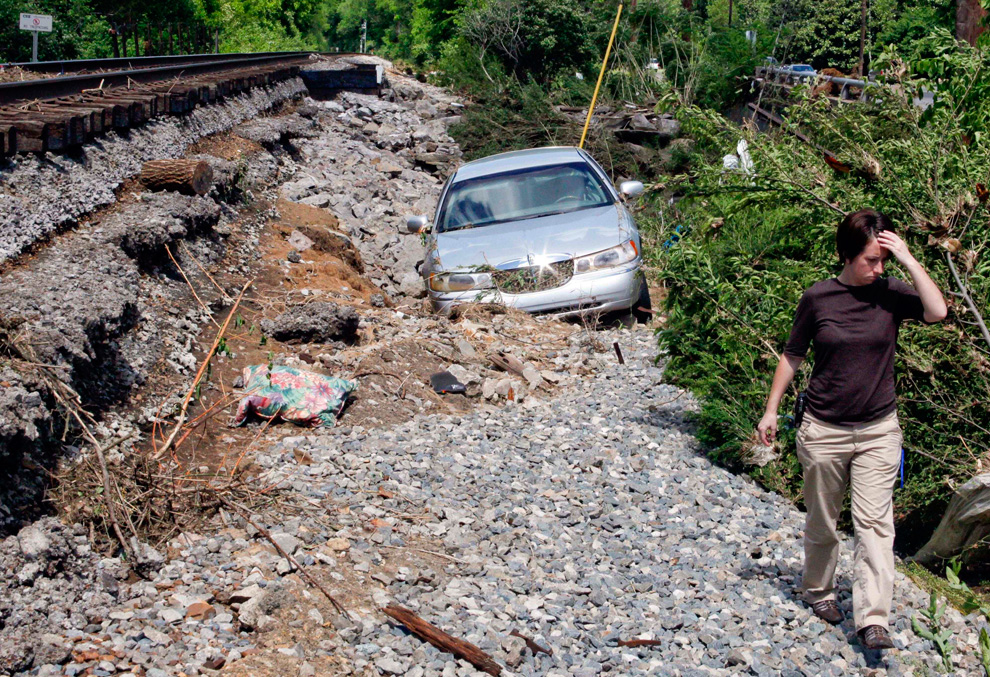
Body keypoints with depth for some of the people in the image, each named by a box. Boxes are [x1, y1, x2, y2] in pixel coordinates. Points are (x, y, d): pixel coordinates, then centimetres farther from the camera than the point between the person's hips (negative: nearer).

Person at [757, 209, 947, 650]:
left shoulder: (891, 294, -5)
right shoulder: (818, 298, -7)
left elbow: (937, 311, -23)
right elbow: (792, 356, 3)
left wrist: (908, 259, -21)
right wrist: (771, 410, 5)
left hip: (878, 431, 0)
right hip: (823, 431, 0)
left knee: (874, 522, -6)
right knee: (821, 522, 14)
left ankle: (873, 618, -8)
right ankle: (819, 591, 36)